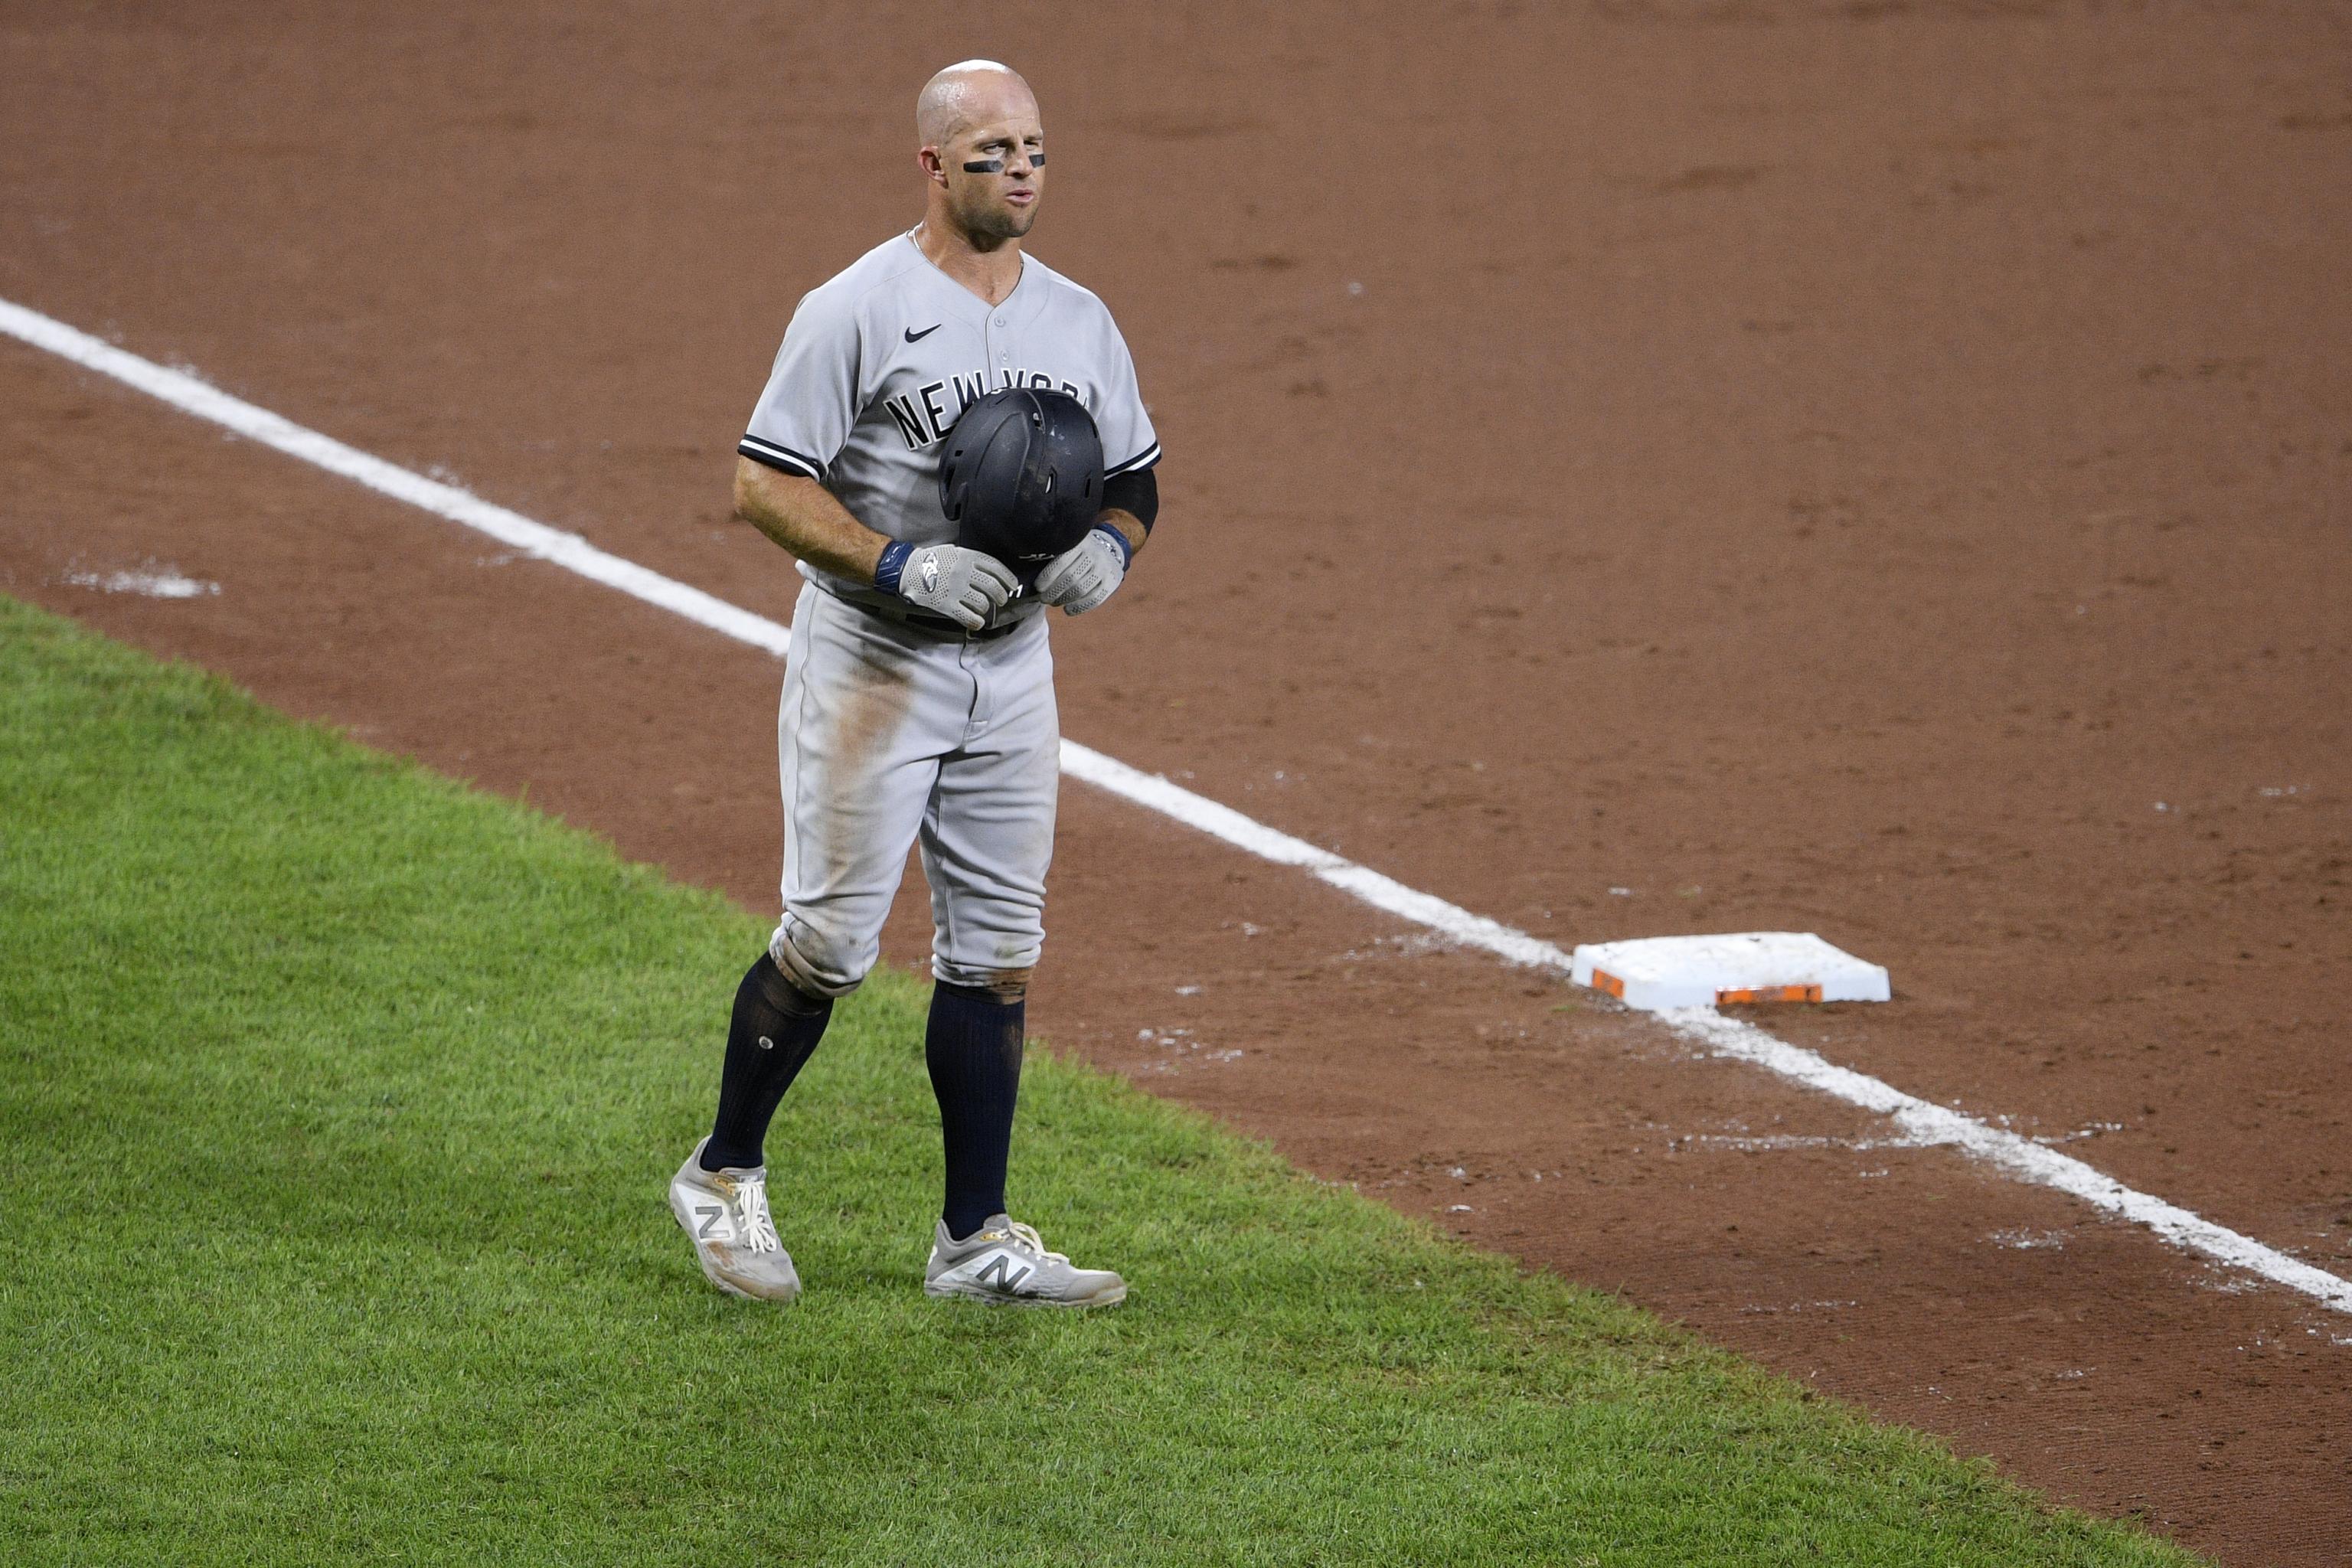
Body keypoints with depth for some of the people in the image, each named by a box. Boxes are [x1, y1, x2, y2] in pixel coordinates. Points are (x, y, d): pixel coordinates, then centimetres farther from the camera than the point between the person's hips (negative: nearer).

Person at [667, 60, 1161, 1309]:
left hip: (1012, 671, 6)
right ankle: (723, 1176, 16)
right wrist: (902, 564, -24)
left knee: (996, 956, 6)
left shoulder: (1081, 324, 8)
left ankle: (974, 1242, 12)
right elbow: (764, 482, -13)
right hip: (870, 662, -6)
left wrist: (1109, 548, -6)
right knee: (829, 940, -4)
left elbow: (1133, 480, 17)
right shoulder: (858, 311, -11)